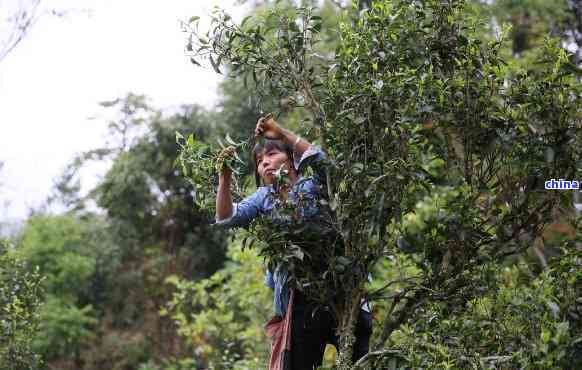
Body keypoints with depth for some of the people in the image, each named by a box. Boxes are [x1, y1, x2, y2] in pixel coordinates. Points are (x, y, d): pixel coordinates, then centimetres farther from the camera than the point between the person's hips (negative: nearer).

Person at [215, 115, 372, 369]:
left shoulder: (313, 186, 5)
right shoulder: (263, 198, 15)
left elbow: (318, 159, -17)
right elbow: (227, 218, 2)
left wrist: (281, 133, -18)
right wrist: (225, 177, -10)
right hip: (298, 300, 3)